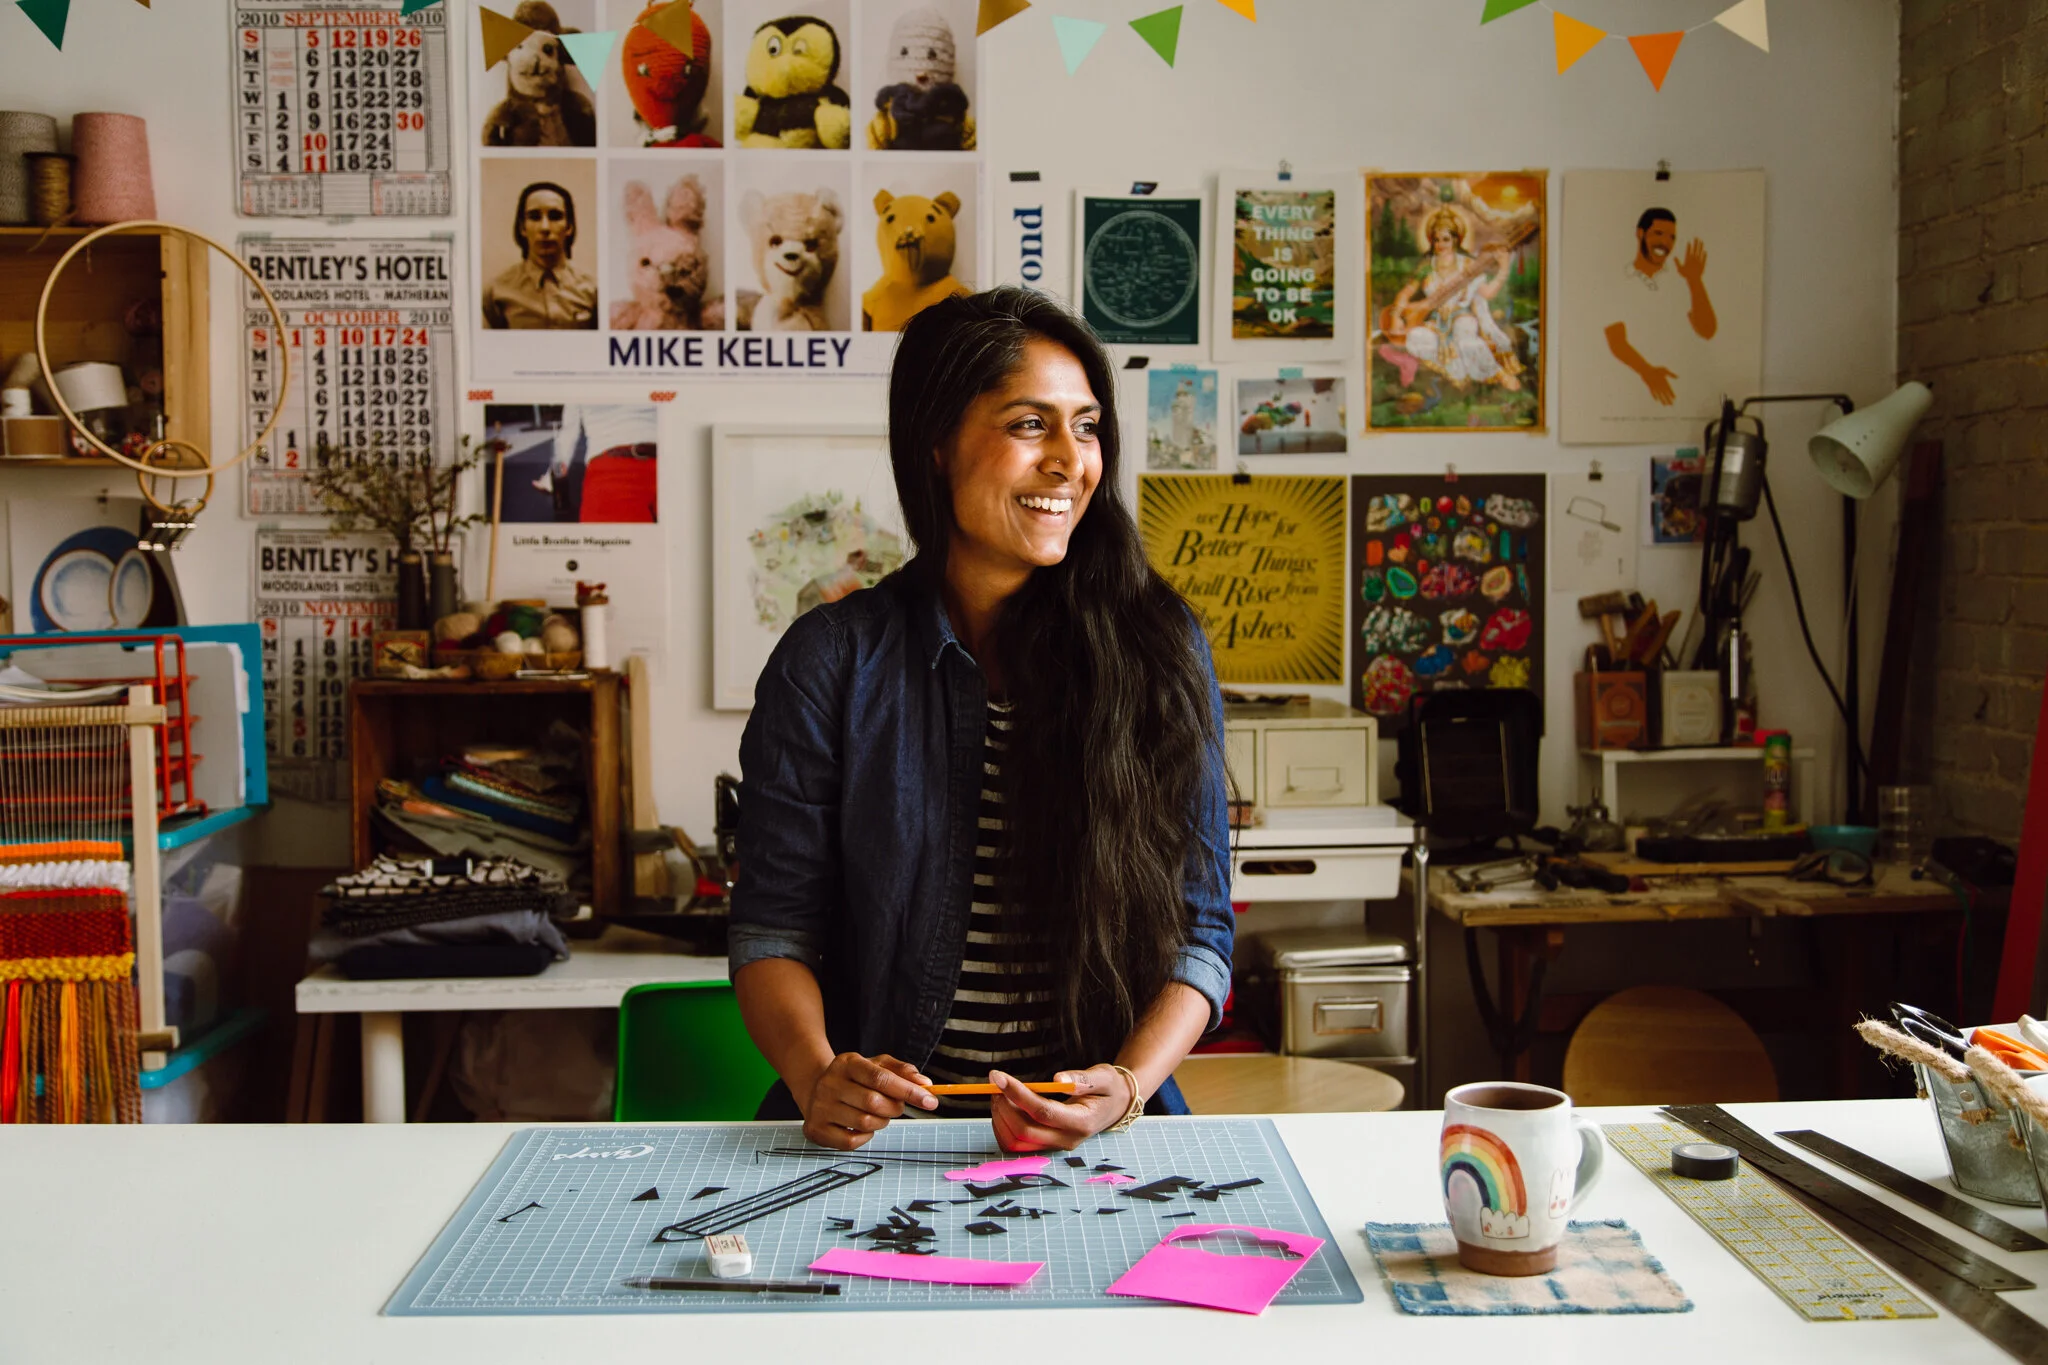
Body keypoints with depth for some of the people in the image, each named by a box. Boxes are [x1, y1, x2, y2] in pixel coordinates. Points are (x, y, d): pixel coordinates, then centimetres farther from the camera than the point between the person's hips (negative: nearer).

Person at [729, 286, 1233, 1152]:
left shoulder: (1159, 651, 5)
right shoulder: (831, 662, 3)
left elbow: (1197, 936, 5)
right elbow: (775, 930, 4)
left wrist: (1125, 1086, -12)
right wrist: (818, 1076, -15)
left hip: (1099, 1144, 0)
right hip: (882, 1132, 0)